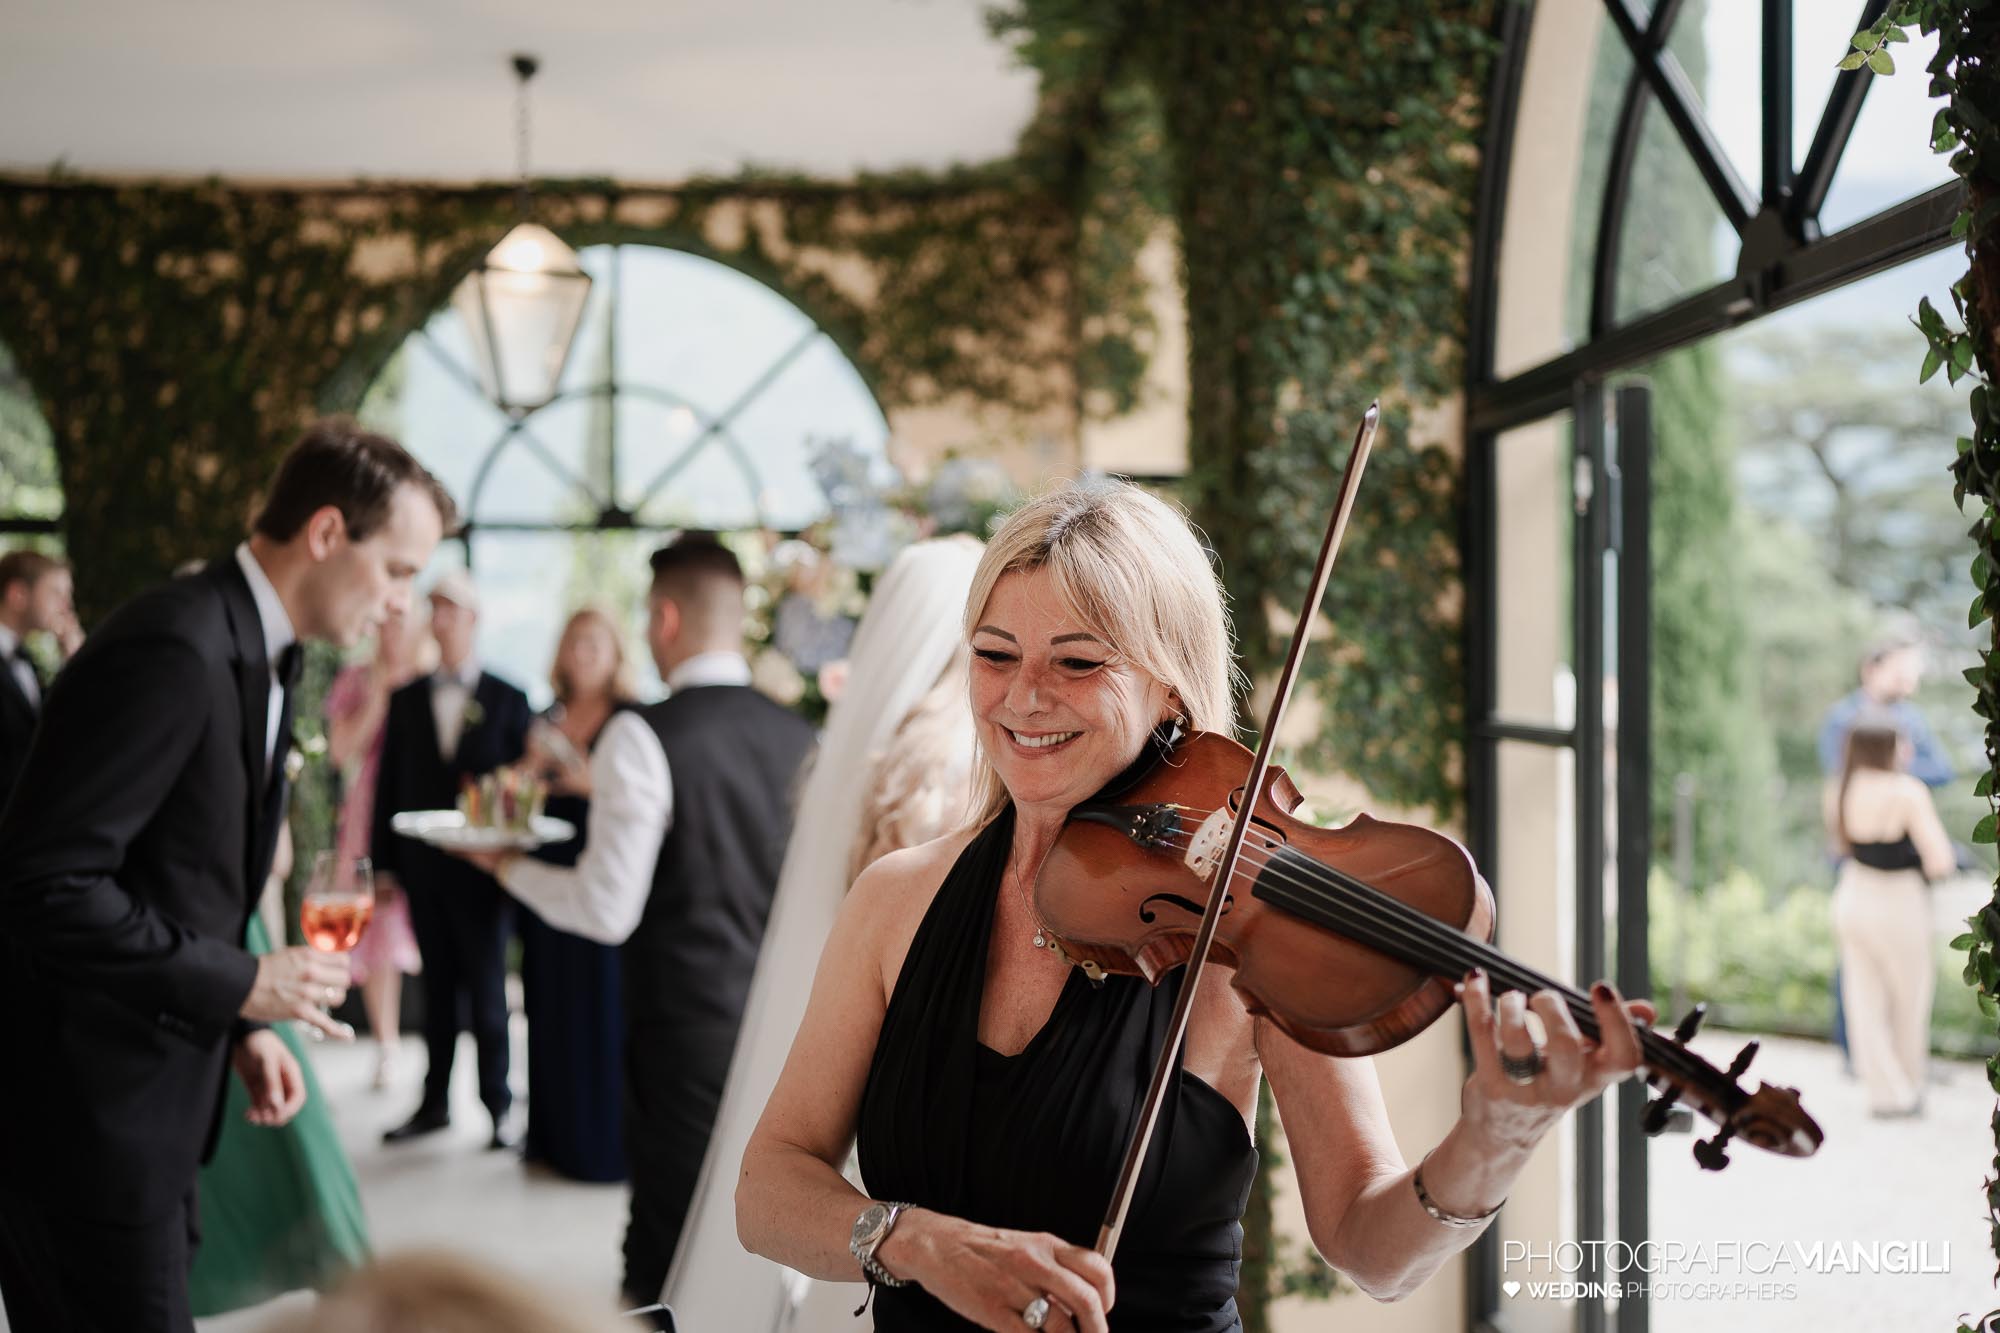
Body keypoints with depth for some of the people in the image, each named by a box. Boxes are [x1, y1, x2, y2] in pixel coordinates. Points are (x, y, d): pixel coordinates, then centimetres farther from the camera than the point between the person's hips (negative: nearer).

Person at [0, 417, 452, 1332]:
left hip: (141, 1107, 10)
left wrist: (242, 1028, 7)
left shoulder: (256, 654, 11)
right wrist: (242, 988, -19)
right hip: (86, 1112, -10)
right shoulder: (176, 652, -21)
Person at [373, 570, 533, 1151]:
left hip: (483, 868, -3)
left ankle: (499, 1107, 11)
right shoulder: (406, 698, 8)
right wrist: (385, 862, 3)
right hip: (424, 868, 3)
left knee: (487, 992, 2)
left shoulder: (508, 699, 1)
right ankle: (434, 1103, 19)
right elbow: (389, 781, 8)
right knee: (438, 989, 10)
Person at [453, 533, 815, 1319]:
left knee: (669, 1255, 4)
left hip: (687, 1031, -6)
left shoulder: (644, 737, -13)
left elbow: (608, 910, -15)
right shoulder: (798, 737, 4)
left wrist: (508, 866, 1)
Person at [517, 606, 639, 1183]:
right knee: (553, 1010, 9)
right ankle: (558, 1135, 19)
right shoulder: (549, 721, 12)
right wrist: (531, 767, -4)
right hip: (548, 875, 5)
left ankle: (607, 1142, 6)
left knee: (604, 1010, -3)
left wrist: (593, 784, -22)